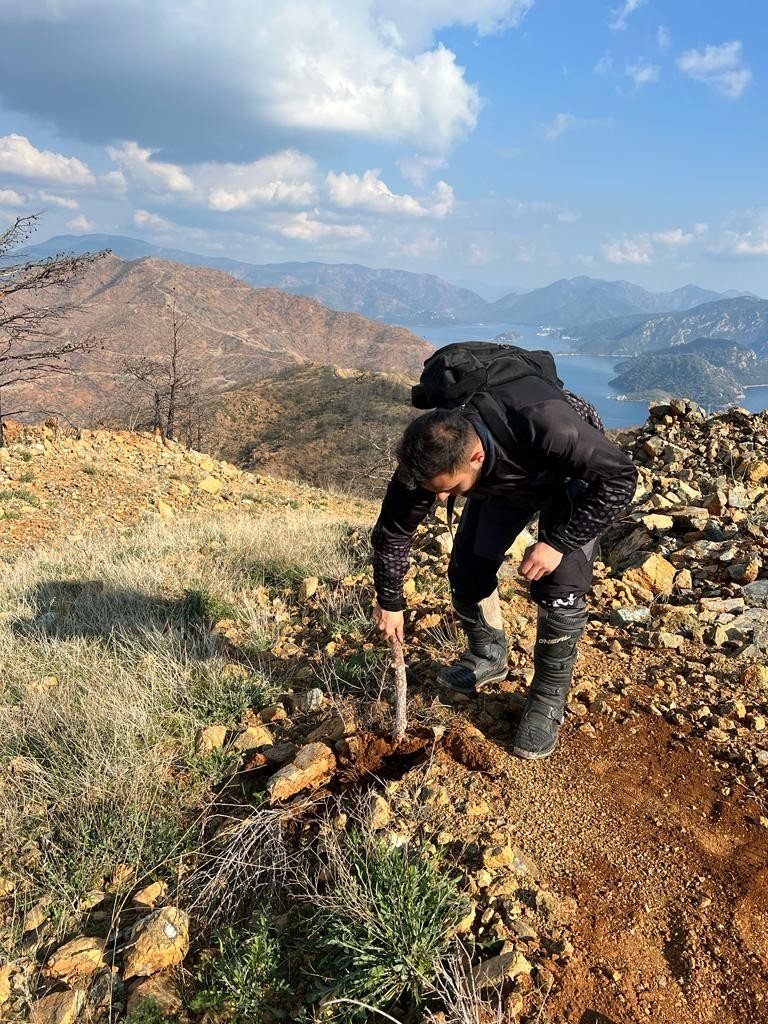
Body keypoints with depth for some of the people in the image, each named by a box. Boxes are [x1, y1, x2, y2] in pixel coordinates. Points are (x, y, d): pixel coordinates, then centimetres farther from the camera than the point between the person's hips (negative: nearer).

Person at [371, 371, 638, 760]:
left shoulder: (546, 425, -46)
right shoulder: (429, 456, -32)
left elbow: (621, 478, -30)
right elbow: (392, 531, -15)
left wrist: (559, 542, -34)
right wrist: (389, 602, -6)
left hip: (572, 470, -4)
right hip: (503, 476, 4)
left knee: (559, 585, -14)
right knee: (467, 567, -2)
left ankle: (548, 700, 5)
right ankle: (488, 657, 25)